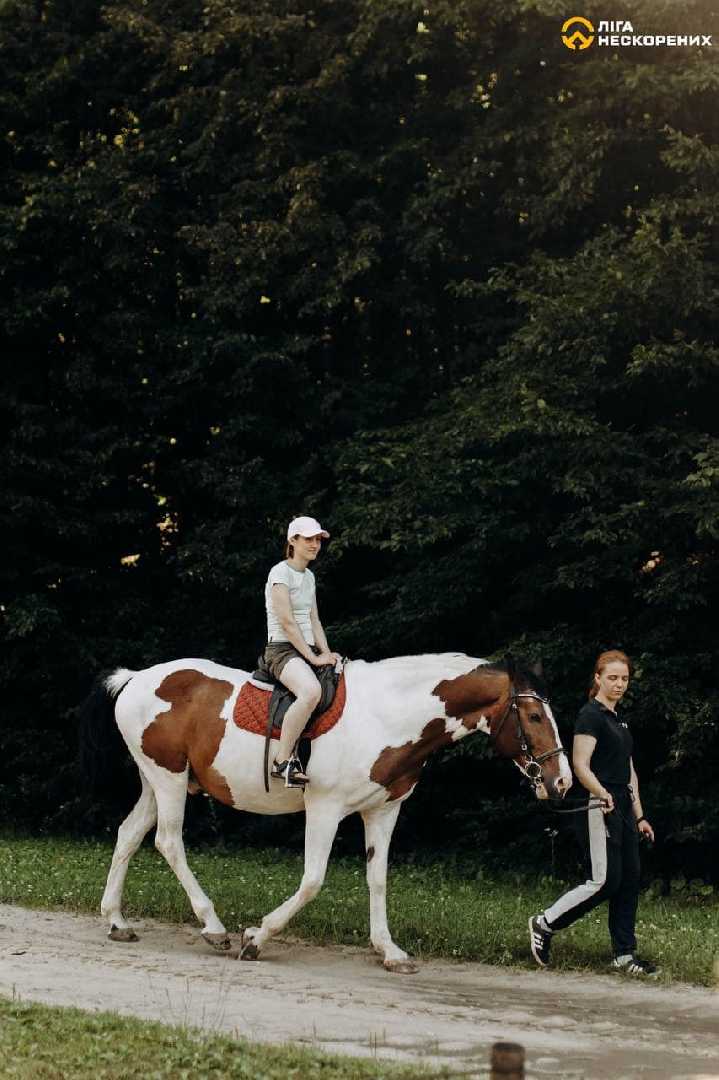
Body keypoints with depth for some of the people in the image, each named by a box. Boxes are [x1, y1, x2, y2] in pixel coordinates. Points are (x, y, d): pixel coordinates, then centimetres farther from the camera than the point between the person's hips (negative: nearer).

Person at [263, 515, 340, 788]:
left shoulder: (309, 576, 19)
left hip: (307, 650, 9)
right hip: (282, 650, -9)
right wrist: (314, 658, -17)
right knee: (311, 691, -38)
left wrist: (326, 653, 1)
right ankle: (283, 761, -32)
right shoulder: (280, 572, -8)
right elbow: (287, 622, -15)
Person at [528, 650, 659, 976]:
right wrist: (602, 795, -33)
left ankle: (625, 954, 8)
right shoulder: (591, 716, -9)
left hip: (621, 810, 9)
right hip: (598, 811, -9)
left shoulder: (619, 721, 19)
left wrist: (639, 816, 20)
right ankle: (545, 923, 1)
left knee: (630, 880, 5)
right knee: (605, 880, -11)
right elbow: (581, 766, -18)